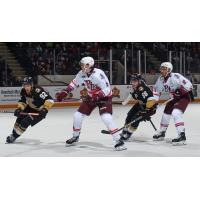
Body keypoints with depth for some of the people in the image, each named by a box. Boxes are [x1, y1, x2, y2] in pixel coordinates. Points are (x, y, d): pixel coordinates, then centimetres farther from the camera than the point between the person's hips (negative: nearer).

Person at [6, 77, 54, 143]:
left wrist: (45, 109, -49)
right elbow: (23, 101, 4)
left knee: (25, 122, -13)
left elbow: (50, 100, -40)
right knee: (20, 118, 3)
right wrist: (19, 109, -12)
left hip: (39, 111, -7)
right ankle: (13, 134, 25)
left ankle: (14, 136, 5)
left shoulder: (38, 91, -36)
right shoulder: (24, 91, -11)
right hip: (30, 108, 7)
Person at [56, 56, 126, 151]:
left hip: (104, 97, -7)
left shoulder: (98, 74, -30)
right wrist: (65, 92, 5)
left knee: (106, 117, -27)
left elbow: (107, 89, -30)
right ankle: (75, 136, 29)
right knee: (77, 115, 4)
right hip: (91, 97, 7)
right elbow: (74, 83, 10)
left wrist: (96, 96, -41)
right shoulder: (82, 74, -9)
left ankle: (118, 141, -21)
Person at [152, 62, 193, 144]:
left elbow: (188, 85, -26)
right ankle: (162, 133, 36)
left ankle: (182, 136, -31)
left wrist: (180, 90, -34)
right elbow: (156, 91, 9)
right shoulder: (160, 79, -2)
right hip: (176, 98, 9)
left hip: (184, 97, -9)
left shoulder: (175, 76, -26)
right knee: (166, 113, 15)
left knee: (176, 113, -27)